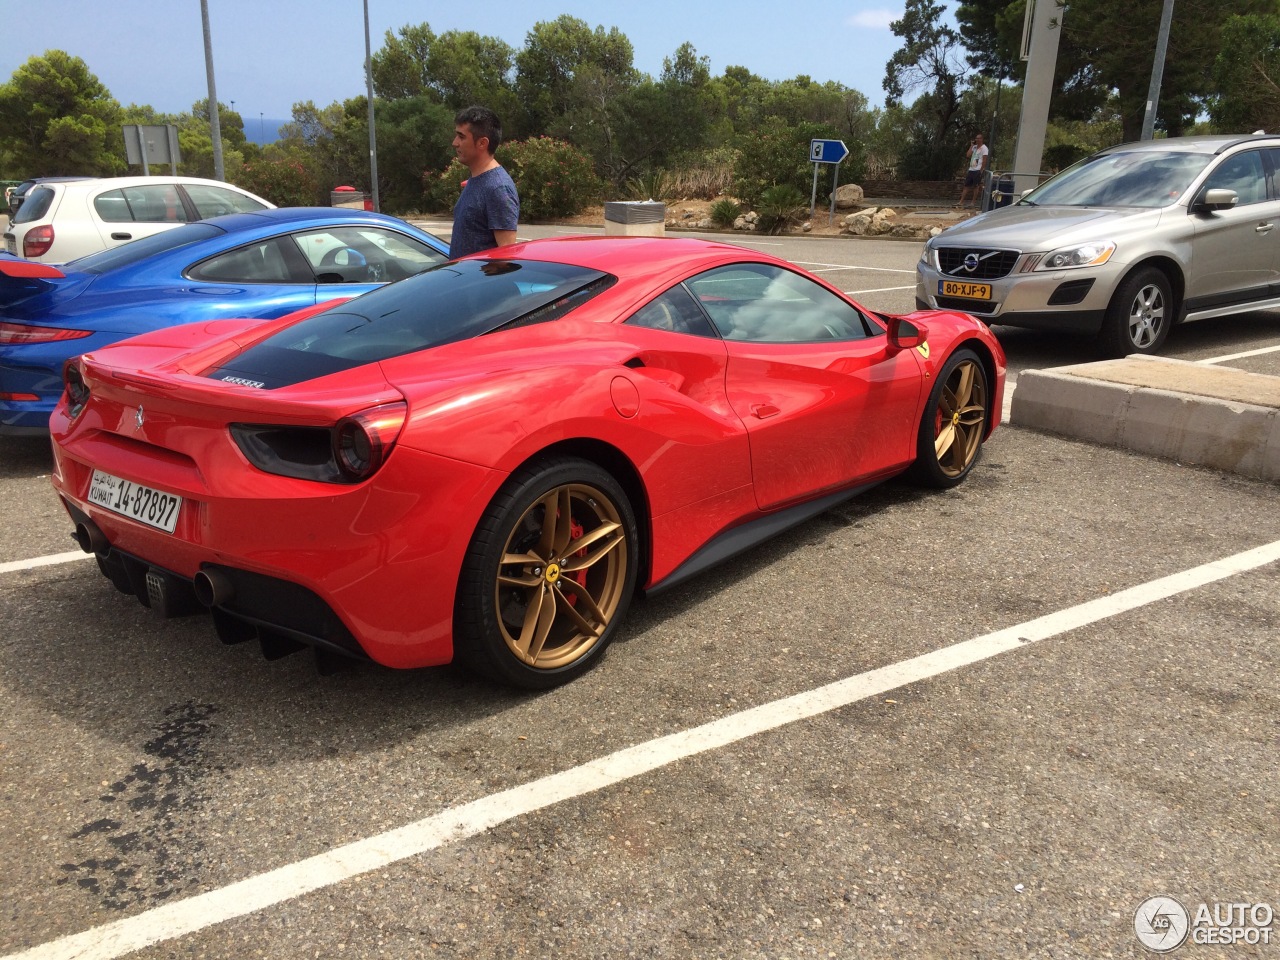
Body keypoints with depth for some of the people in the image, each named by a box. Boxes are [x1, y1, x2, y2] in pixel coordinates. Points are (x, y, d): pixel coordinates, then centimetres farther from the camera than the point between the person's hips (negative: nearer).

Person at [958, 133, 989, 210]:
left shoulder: (984, 148, -5)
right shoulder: (974, 147, 15)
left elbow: (984, 160, -10)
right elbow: (968, 155, 3)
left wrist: (982, 170, -16)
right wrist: (971, 145, 2)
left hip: (978, 170, -7)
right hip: (971, 169, 7)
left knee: (976, 186, -3)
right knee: (966, 186, 4)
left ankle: (974, 202, 2)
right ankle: (961, 202, 4)